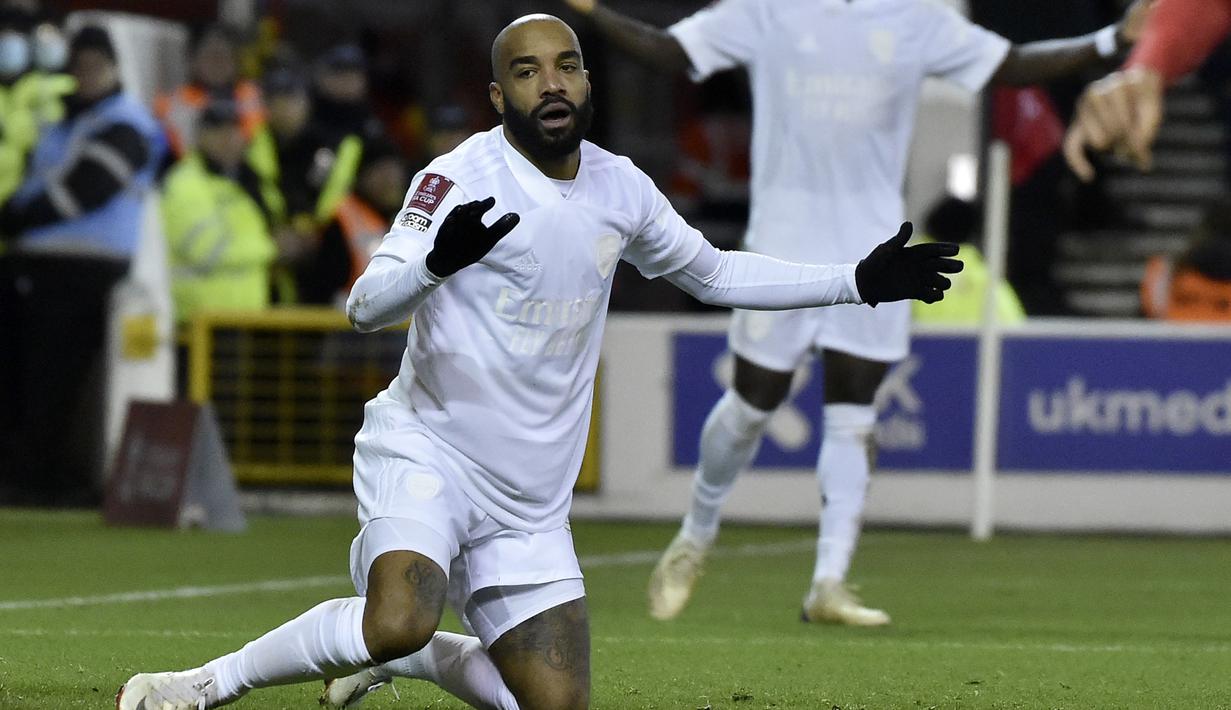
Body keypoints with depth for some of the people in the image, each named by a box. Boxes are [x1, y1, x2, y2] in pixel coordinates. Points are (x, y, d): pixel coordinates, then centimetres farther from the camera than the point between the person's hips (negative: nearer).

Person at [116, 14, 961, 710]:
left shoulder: (621, 188, 7)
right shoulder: (460, 177, -10)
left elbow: (715, 273, 24)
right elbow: (366, 305, -18)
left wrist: (859, 283, 19)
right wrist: (438, 260, -40)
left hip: (531, 503, 6)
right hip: (425, 452, -6)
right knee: (400, 623, -33)